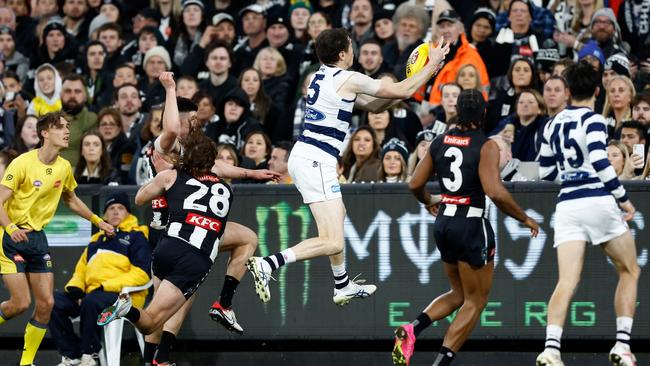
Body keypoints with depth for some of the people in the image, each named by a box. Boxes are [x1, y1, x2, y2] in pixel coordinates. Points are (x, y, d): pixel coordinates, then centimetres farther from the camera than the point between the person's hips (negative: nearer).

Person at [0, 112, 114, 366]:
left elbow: (71, 200, 26)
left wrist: (97, 220, 25)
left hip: (37, 237, 6)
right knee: (21, 303, -15)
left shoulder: (64, 167, 6)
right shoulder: (23, 163, -15)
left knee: (46, 302, -2)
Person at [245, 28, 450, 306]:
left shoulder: (321, 77, 16)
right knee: (333, 242, -14)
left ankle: (343, 287, 42)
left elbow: (374, 105, 23)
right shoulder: (349, 79, -10)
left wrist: (423, 75, 20)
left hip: (302, 155, 10)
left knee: (338, 216, 31)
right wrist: (432, 65, 10)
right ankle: (268, 264, -28)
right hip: (316, 161, -10)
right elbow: (402, 91, -3)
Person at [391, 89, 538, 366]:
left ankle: (412, 329, -2)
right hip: (471, 226, -6)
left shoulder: (440, 142, 4)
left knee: (458, 294, 22)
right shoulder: (486, 146, -13)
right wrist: (525, 219, -9)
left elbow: (415, 184, 9)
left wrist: (429, 202, 30)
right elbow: (495, 192, -22)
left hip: (443, 223, 6)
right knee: (475, 301, 7)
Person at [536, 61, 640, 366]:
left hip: (567, 205, 4)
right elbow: (600, 162, -17)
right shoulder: (593, 120, -5)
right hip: (598, 201, -4)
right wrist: (623, 198, -10)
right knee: (629, 272, 14)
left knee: (567, 282, -5)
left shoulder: (553, 125, 14)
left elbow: (546, 172, 21)